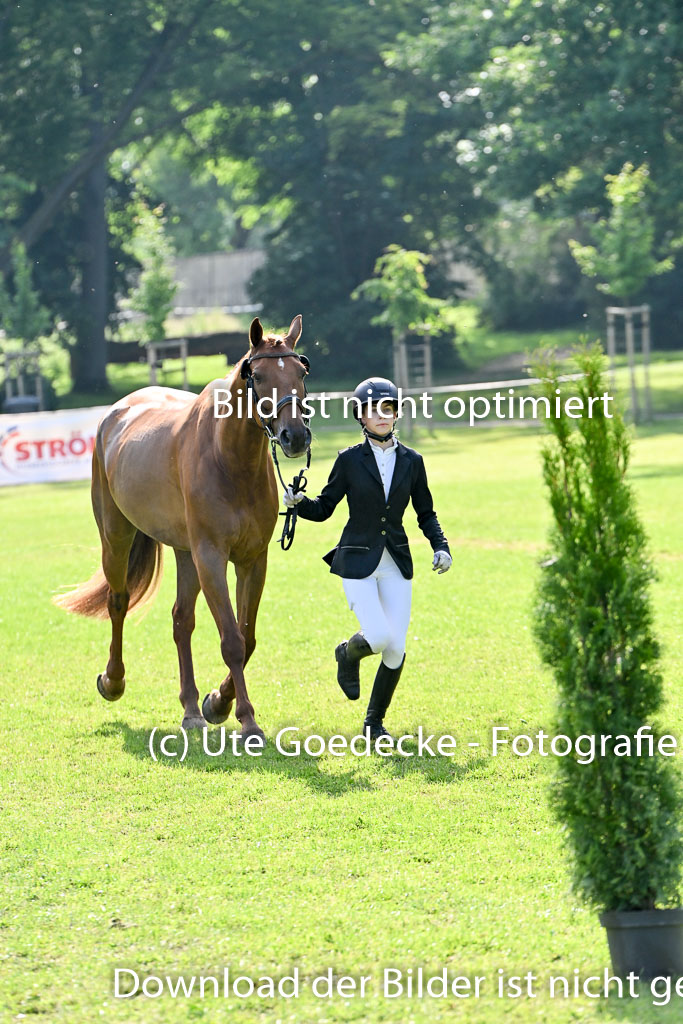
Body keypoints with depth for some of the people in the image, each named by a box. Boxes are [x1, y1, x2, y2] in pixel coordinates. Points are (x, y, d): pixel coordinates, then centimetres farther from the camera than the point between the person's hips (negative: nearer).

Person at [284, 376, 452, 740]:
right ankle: (349, 653, 21)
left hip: (397, 564, 3)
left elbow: (425, 514, 12)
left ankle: (375, 721, 16)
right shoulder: (350, 460, -3)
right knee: (380, 638, -17)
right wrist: (299, 502, -17)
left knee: (396, 649, -3)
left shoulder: (411, 461, 4)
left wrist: (440, 547, -4)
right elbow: (323, 509, 3)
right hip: (358, 560, -3)